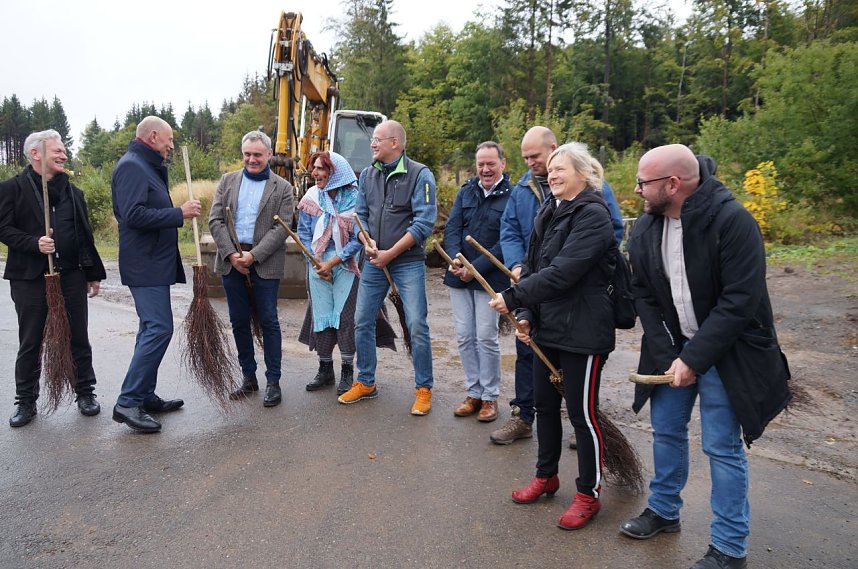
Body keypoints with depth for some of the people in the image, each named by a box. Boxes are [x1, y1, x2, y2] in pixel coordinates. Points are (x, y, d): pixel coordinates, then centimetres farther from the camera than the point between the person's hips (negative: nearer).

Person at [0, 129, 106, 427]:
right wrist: (34, 243, -22)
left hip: (72, 275, 3)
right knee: (30, 343, 7)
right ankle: (26, 402, 19)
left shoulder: (73, 191, 13)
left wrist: (94, 273, 11)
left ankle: (85, 394, 20)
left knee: (79, 338, 8)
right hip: (30, 277, -3)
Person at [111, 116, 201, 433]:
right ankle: (128, 403, -7)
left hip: (154, 264, 11)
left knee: (152, 329, 12)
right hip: (146, 265, -11)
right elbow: (134, 215, -23)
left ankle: (145, 397, 20)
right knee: (159, 329, -13)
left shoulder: (147, 167, 19)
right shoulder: (131, 166, -12)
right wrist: (179, 214, -19)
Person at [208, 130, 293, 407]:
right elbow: (215, 220, 4)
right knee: (239, 321, 10)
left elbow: (281, 228, -6)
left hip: (265, 263, -3)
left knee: (269, 322, 0)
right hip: (231, 260, 4)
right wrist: (231, 254, -9)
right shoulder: (228, 181, 11)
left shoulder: (282, 188, 2)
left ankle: (273, 382, 9)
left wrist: (253, 255, -15)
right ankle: (248, 377, 23)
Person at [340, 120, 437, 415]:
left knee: (417, 326, -4)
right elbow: (359, 214, 14)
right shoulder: (367, 175, 11)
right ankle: (365, 383, 24)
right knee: (362, 322, 8)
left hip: (408, 262, -5)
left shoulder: (420, 175, -7)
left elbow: (424, 223, -13)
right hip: (374, 261, 6)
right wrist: (367, 241, -8)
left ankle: (424, 389, 11)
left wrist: (390, 253, -15)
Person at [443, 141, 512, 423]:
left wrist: (476, 268, -17)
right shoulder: (466, 192, 10)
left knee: (486, 337, 0)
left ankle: (490, 397, 15)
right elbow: (452, 228, 4)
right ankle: (473, 393, 22)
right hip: (459, 275, 5)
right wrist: (455, 259, -14)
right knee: (464, 336, 8)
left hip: (490, 277, -5)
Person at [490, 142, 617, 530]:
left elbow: (561, 273, -24)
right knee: (544, 404, 17)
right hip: (547, 326, 8)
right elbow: (531, 266, 8)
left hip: (582, 331, -8)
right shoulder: (548, 213, 10)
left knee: (582, 412, 4)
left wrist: (513, 298, -21)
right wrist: (526, 314, -4)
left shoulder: (593, 215, -14)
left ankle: (589, 494, 22)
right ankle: (546, 476, 37)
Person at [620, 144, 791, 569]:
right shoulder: (645, 228, -4)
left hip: (724, 352, -5)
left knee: (722, 447, 1)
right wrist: (667, 356, -9)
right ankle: (663, 510, 36)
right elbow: (644, 296, 0)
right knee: (666, 431, 14)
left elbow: (740, 301, -23)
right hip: (673, 349, 6)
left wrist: (694, 359, -22)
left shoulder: (732, 221, -21)